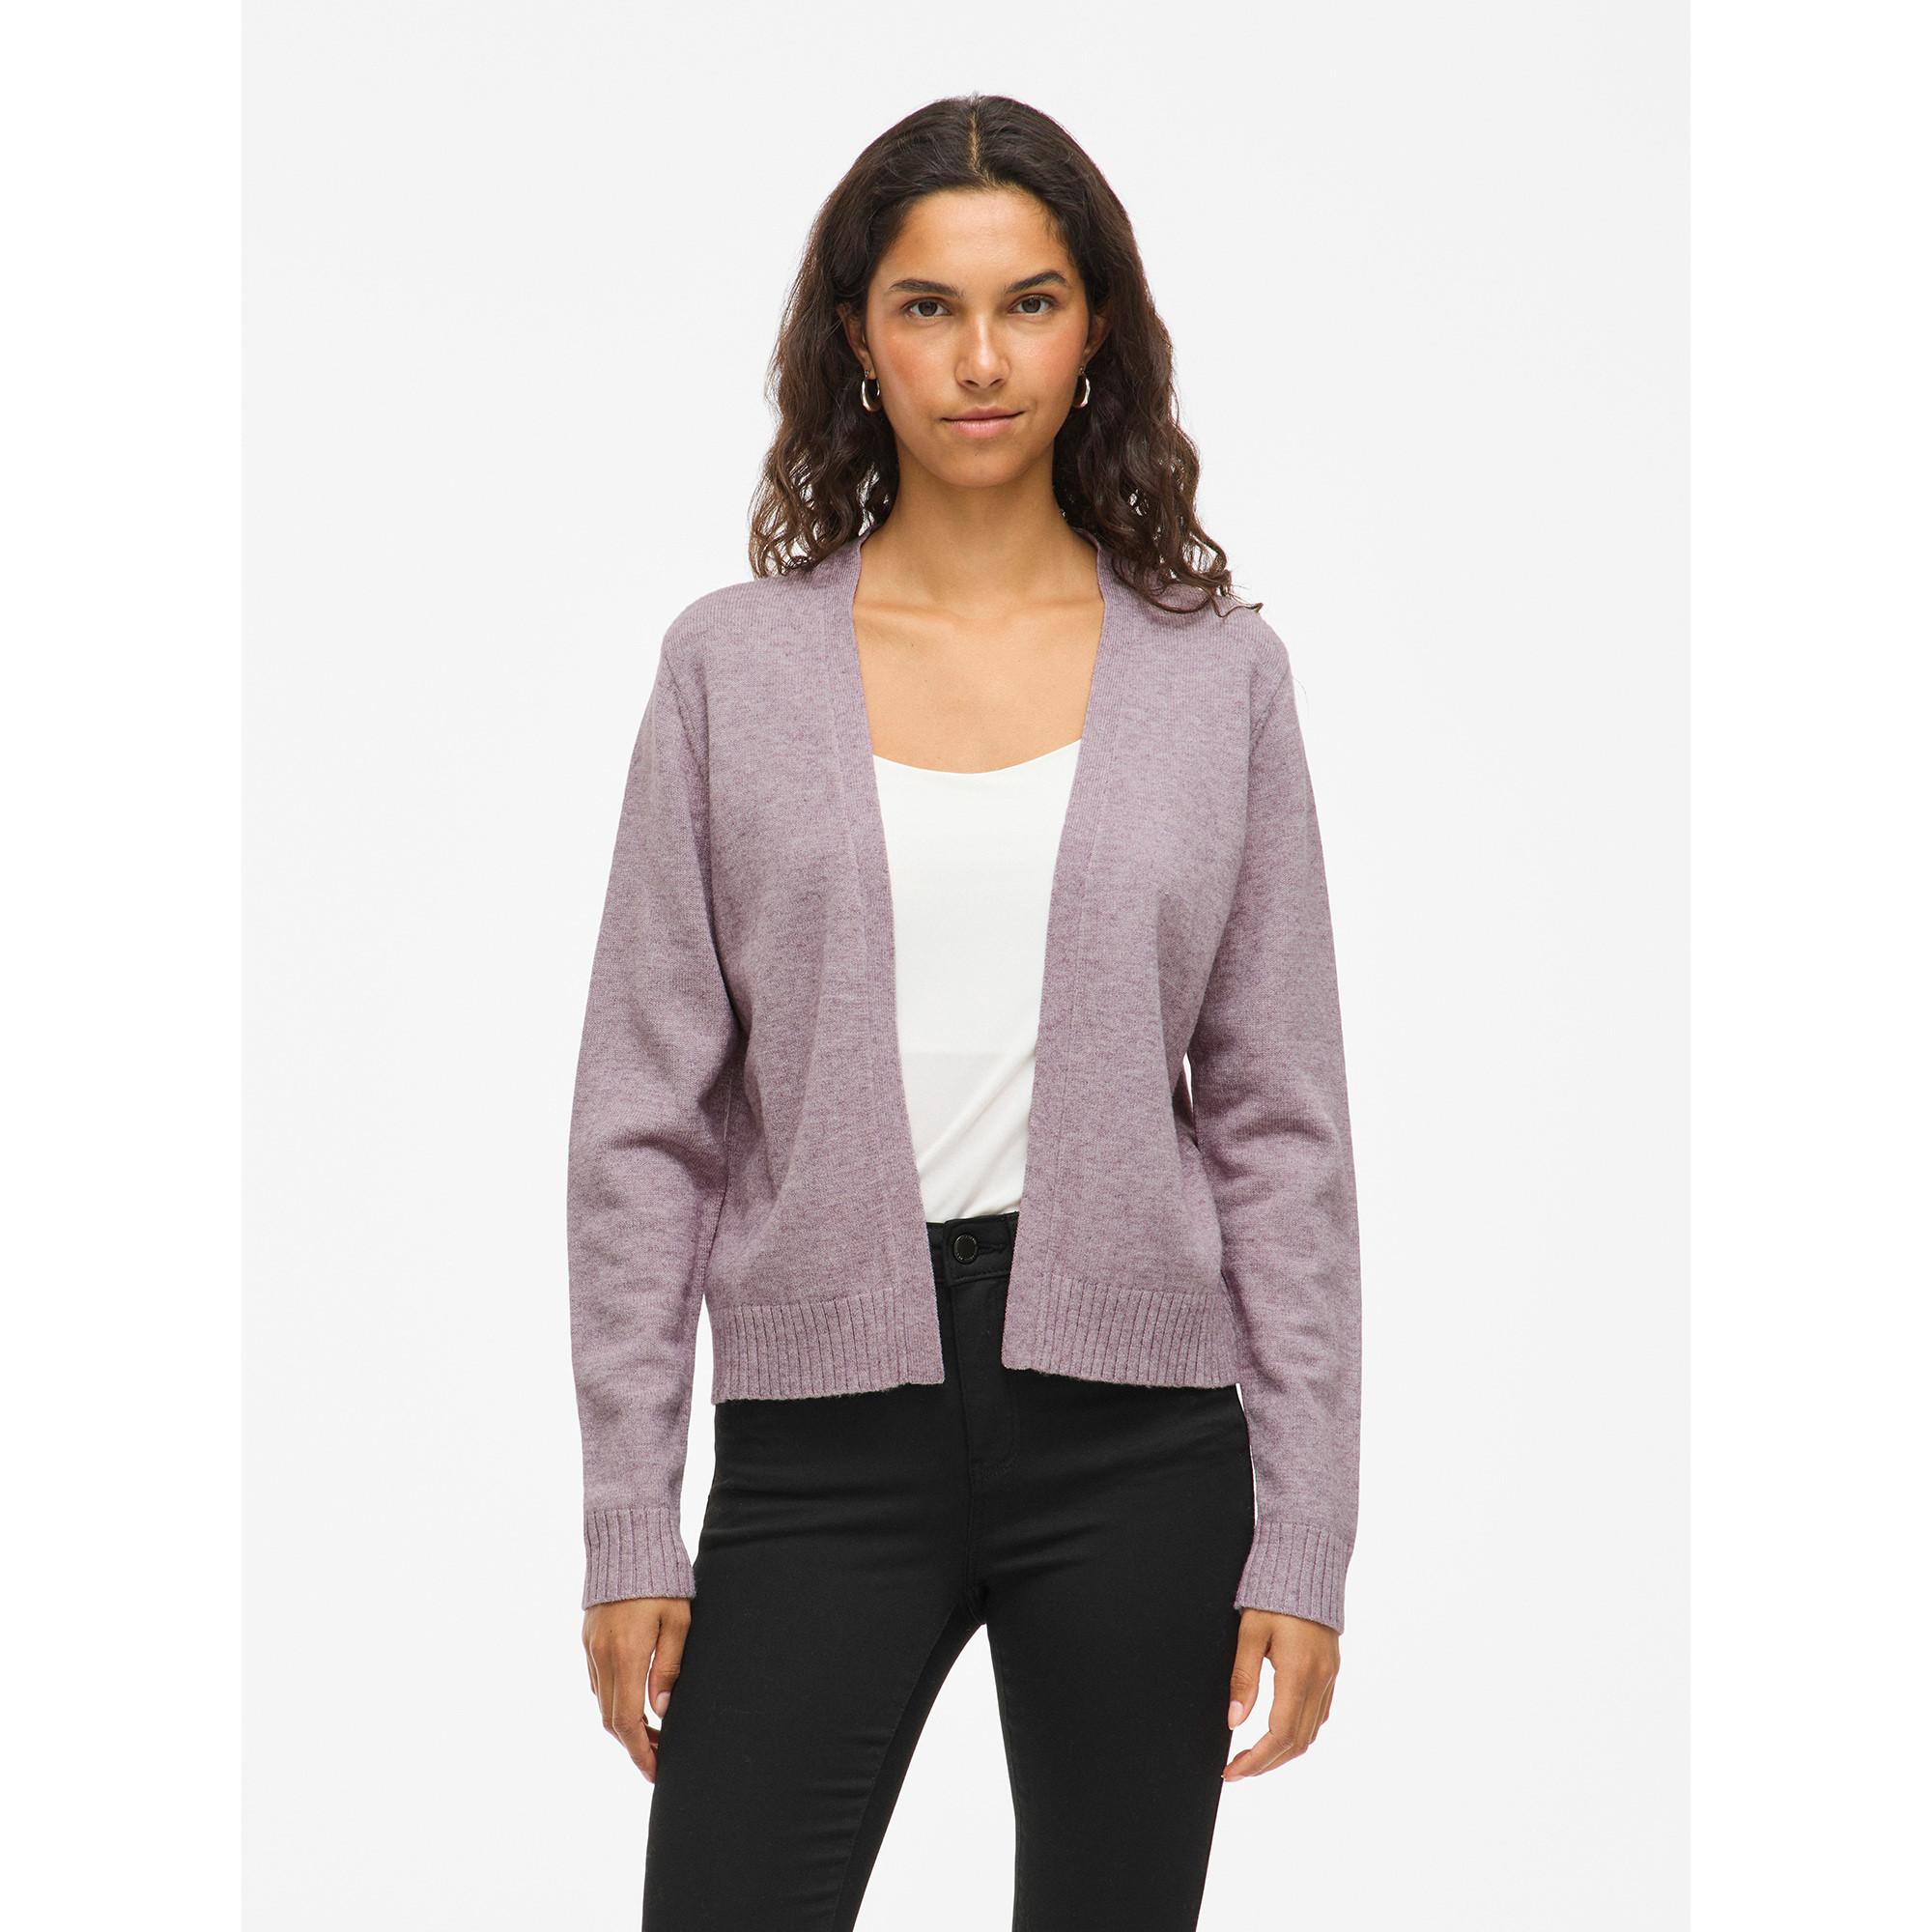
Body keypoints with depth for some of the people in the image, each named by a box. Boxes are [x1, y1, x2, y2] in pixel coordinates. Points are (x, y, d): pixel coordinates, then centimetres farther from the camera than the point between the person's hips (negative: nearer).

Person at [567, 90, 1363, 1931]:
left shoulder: (1216, 674, 3)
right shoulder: (732, 666, 3)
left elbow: (1280, 1124, 3)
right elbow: (644, 1117, 2)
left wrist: (1301, 1533, -2)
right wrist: (627, 1517, -2)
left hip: (1133, 1420, 1)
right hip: (828, 1424, 0)